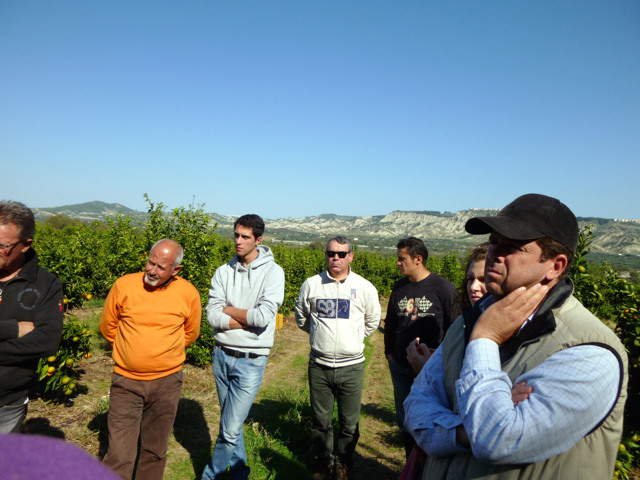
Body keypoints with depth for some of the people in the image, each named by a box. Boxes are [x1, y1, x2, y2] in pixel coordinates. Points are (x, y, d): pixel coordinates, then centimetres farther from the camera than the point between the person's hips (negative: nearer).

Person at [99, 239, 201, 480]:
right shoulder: (124, 285, -8)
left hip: (167, 383, 1)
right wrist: (133, 350, 11)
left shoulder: (189, 294, -7)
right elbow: (107, 326, 7)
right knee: (119, 455, 0)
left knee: (155, 451, 16)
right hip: (126, 381, -1)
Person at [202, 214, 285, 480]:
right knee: (229, 421, 20)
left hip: (250, 359, -4)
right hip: (222, 355, 5)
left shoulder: (272, 272, -10)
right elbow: (212, 316, -6)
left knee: (230, 429, 0)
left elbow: (264, 317, -21)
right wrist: (247, 320, -14)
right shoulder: (224, 271, 1)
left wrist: (229, 310, -9)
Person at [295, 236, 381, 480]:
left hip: (352, 366, 0)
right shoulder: (311, 284, -1)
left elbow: (372, 323, 15)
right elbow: (301, 318, 16)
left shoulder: (365, 287, -2)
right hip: (319, 365, 1)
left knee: (350, 423, 10)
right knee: (321, 420, 14)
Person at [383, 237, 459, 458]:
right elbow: (390, 322, 17)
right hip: (400, 366, 5)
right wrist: (389, 351, 12)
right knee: (404, 420, 15)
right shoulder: (399, 287, 6)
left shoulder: (443, 287, -8)